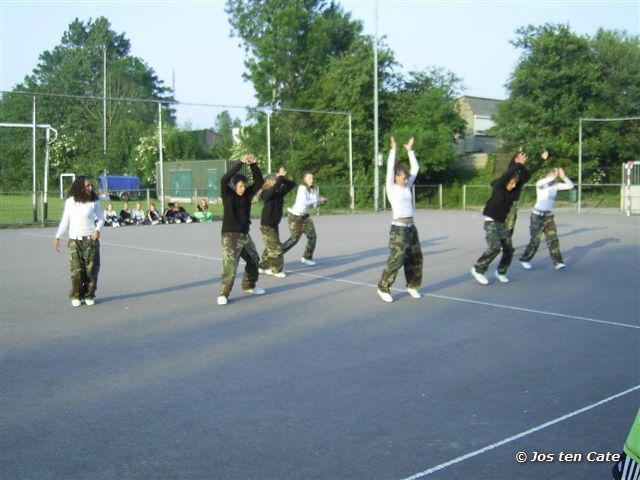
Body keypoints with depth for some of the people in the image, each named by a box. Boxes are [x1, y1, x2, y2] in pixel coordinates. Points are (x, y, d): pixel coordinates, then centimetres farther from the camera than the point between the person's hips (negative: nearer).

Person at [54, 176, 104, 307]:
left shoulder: (94, 202, 0)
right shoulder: (70, 201, 2)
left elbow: (101, 218, 7)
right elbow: (65, 221, 10)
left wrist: (97, 229, -12)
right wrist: (57, 237, 7)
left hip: (91, 240, 0)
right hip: (75, 241, 0)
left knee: (91, 269, -1)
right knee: (77, 270, -5)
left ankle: (89, 296, 12)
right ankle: (76, 296, 9)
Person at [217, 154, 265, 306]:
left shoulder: (247, 194, 3)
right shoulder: (227, 195, -9)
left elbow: (259, 182, 1)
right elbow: (224, 179, -26)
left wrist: (253, 165, -12)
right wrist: (241, 163, -27)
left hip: (245, 235, 6)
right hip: (230, 235, -6)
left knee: (254, 260, 18)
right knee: (230, 263, -19)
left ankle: (249, 285, 39)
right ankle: (223, 294, -11)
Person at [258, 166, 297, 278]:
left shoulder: (280, 192, 0)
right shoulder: (266, 194, -18)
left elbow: (292, 184, 0)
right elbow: (274, 189, -39)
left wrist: (283, 178, -14)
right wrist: (281, 177, -31)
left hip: (274, 225, 7)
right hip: (266, 226, -7)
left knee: (271, 248, 16)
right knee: (276, 248, -7)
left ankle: (263, 267, 31)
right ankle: (277, 270, 5)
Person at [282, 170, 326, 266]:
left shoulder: (314, 189, 0)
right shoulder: (302, 188, -22)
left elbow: (315, 203, 0)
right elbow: (303, 202, -33)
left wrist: (321, 201, -20)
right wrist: (317, 200, -28)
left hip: (305, 216, 7)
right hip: (295, 216, -7)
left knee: (312, 237, -1)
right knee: (294, 238, -1)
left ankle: (306, 257, 17)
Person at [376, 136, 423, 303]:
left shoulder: (407, 187, 12)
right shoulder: (391, 188, -4)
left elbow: (415, 168, 13)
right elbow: (390, 168, -13)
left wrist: (410, 150, 10)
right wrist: (393, 149, -11)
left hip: (411, 227, 7)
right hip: (398, 228, -7)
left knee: (416, 258, 10)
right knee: (396, 259, -10)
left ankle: (412, 286, 24)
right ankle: (383, 288, 2)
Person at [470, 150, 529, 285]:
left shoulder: (513, 191, 0)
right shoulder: (498, 187, -14)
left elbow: (525, 176, -4)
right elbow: (507, 174, -30)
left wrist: (520, 165, -15)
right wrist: (518, 164, -26)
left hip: (502, 223, 7)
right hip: (491, 222, -7)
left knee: (509, 249, 3)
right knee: (495, 247, -22)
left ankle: (501, 272, 24)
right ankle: (478, 270, -7)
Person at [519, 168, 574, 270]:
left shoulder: (556, 185, 5)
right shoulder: (541, 183, -10)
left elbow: (570, 185, 0)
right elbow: (539, 184, -36)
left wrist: (563, 176, -14)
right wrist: (553, 177, -36)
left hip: (549, 216, 5)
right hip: (538, 215, -5)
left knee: (553, 239, -1)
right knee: (535, 240, 0)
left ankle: (558, 261, 0)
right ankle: (524, 259, 15)